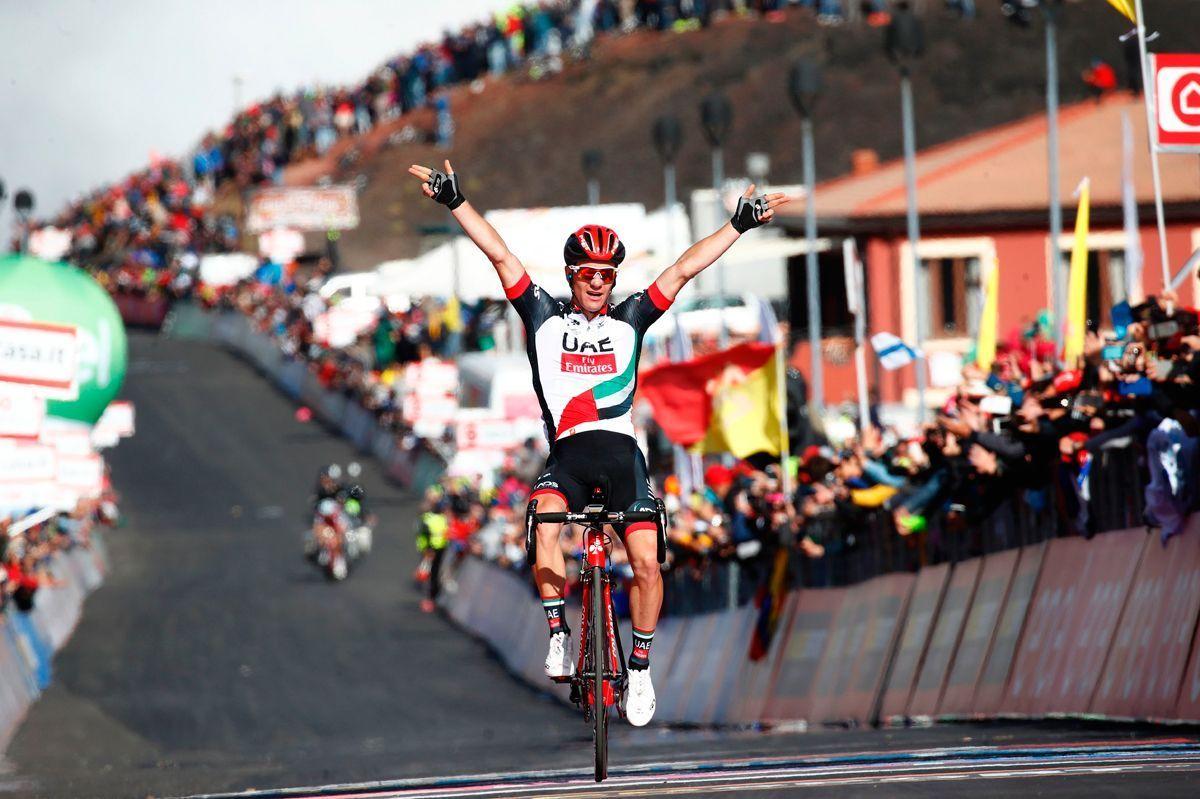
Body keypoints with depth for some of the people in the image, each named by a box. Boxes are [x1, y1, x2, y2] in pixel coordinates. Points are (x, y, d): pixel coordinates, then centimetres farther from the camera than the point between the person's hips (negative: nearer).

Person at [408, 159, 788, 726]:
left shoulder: (629, 319, 13)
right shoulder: (544, 316, 11)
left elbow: (683, 270, 11)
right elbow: (501, 256, 6)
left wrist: (740, 225, 10)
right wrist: (455, 202, 1)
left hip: (621, 451, 1)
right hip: (567, 452, -1)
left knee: (645, 560, -14)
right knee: (545, 517, -32)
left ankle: (640, 667, 3)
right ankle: (558, 636, -23)